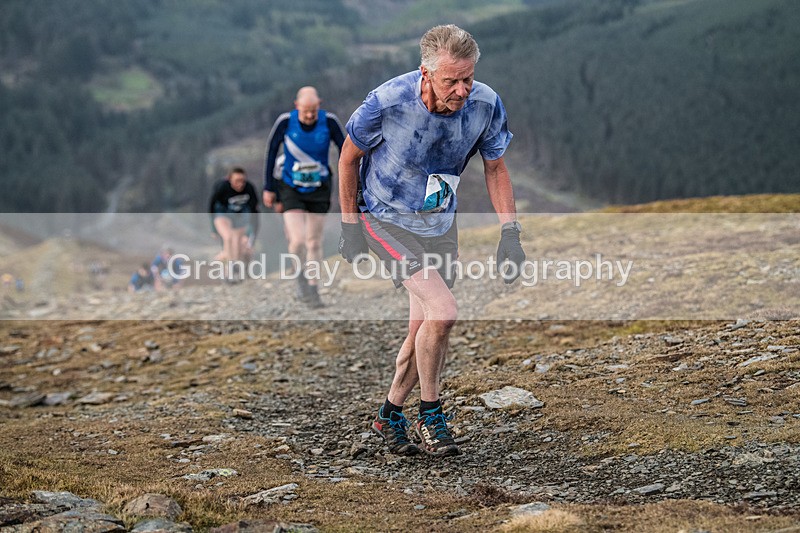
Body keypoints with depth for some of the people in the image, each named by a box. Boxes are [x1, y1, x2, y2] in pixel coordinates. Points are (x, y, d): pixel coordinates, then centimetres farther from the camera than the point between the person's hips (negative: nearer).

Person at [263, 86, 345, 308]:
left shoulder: (329, 121, -15)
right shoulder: (285, 122, -17)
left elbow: (344, 150, -2)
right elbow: (271, 152, -4)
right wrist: (268, 188, -1)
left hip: (319, 190, 2)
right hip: (291, 189, -1)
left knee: (314, 242, 8)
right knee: (298, 240, -15)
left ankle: (311, 289, 24)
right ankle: (300, 277, 14)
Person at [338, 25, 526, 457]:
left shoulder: (485, 104, -17)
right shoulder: (388, 101, -26)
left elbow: (495, 167, 0)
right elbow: (350, 156, -9)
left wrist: (510, 234, -6)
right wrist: (350, 227, -6)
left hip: (440, 223, 5)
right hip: (385, 219, -4)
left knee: (424, 333, 7)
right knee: (442, 311, -21)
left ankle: (390, 414, 31)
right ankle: (430, 413, -1)